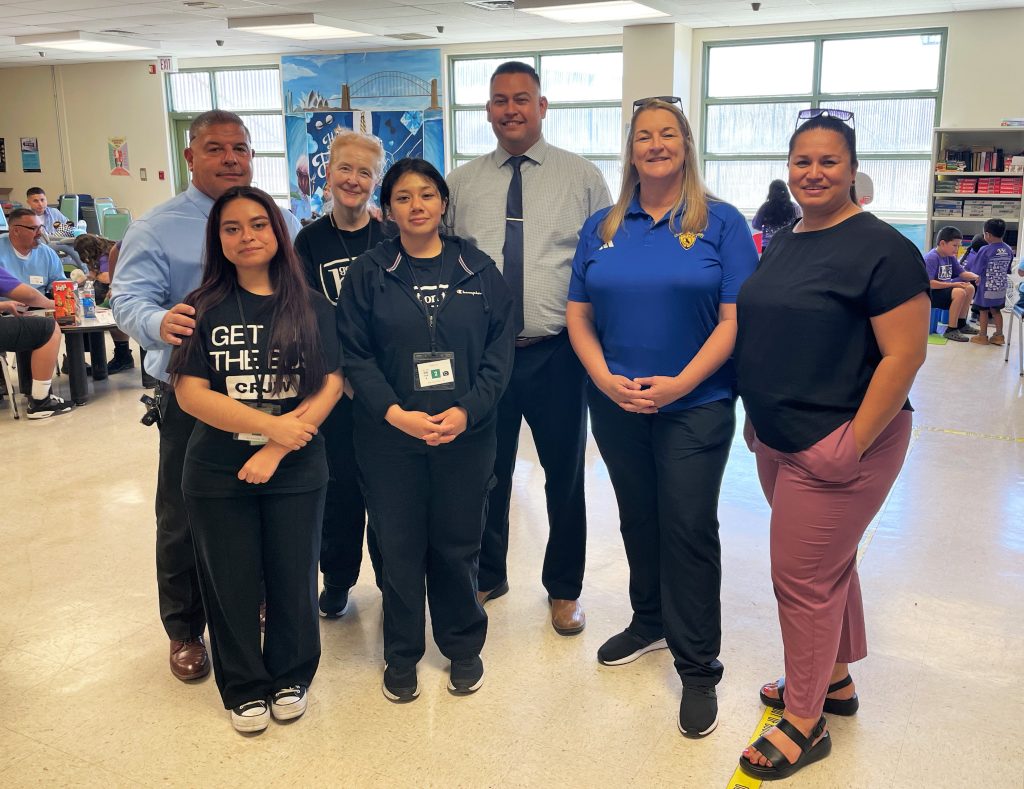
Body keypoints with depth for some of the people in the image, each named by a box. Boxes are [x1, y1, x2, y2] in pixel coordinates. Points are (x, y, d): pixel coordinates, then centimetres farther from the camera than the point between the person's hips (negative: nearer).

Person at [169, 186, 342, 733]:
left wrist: (277, 450, -15)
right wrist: (272, 424, -16)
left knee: (293, 577, 10)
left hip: (297, 471, 0)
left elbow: (330, 385, -5)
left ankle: (290, 678, 33)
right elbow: (189, 392, -9)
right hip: (217, 476, 0)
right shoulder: (203, 309, -1)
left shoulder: (311, 307, 0)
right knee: (231, 582, 10)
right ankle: (245, 688, 31)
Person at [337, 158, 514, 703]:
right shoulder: (368, 273, 1)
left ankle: (463, 647, 30)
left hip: (466, 434, 1)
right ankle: (402, 654, 26)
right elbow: (354, 355, -3)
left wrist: (467, 411, -13)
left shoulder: (478, 270, 4)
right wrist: (395, 413, -16)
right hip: (389, 437, 0)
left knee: (457, 545, 9)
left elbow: (499, 349, 0)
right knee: (399, 547, 7)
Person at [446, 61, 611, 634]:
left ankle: (565, 589, 31)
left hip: (558, 354, -1)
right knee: (486, 473, 15)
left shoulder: (583, 177, 0)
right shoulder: (462, 184, 7)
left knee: (565, 475, 12)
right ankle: (487, 575, 37)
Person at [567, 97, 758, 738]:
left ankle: (699, 670, 12)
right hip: (616, 406, 4)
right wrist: (605, 378, -10)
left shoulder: (720, 223, -4)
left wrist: (680, 383, -19)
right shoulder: (602, 227, 7)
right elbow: (579, 314, 6)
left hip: (695, 405, -3)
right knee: (637, 518, 16)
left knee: (689, 528, -1)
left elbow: (736, 318, -9)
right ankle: (651, 622, 37)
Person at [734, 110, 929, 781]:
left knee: (803, 576, -2)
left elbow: (905, 353, -18)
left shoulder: (880, 248, -15)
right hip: (779, 441, 8)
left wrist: (853, 445, -20)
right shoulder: (783, 243, 10)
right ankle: (835, 680, 38)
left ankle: (804, 722, 15)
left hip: (838, 444, -8)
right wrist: (756, 415, 14)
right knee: (829, 564, 21)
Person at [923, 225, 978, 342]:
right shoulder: (931, 258, -19)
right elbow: (929, 283, -27)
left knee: (970, 288, 8)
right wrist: (953, 284, -24)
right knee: (959, 292, -26)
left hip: (943, 289, 10)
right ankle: (951, 330, -19)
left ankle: (961, 324, 17)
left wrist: (977, 277, -7)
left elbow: (962, 273, 14)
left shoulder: (950, 257, 8)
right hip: (930, 294, -10)